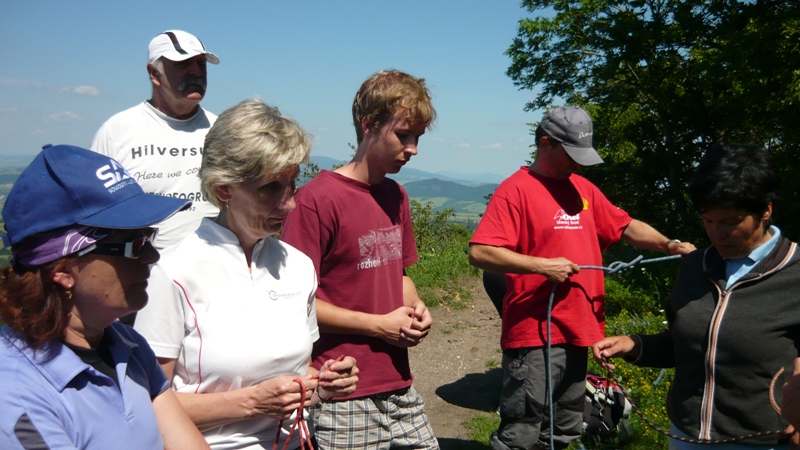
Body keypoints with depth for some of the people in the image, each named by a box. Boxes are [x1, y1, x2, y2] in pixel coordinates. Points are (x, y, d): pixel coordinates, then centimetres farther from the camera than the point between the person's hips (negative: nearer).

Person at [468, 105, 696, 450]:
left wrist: (668, 245, 3)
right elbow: (480, 252, -19)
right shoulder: (517, 189, -10)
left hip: (578, 331, 8)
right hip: (534, 335, -8)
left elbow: (626, 227, 20)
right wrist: (542, 265, -21)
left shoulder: (583, 188, 14)